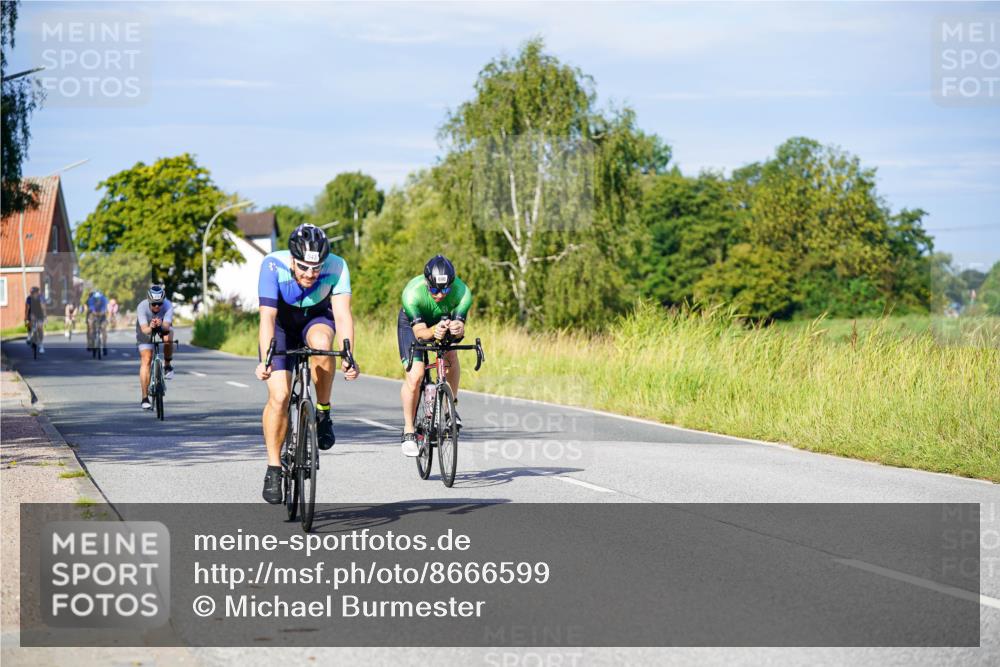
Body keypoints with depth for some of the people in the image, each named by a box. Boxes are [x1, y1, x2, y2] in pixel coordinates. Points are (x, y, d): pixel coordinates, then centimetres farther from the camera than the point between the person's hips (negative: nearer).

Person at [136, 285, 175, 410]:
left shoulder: (168, 305, -33)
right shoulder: (142, 307, -35)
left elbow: (166, 326, -45)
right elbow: (144, 329, -44)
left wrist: (161, 325, -67)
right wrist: (150, 327, -66)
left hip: (163, 327, 1)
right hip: (146, 330, -1)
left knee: (168, 338, -34)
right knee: (146, 360, -15)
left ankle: (167, 365, -5)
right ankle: (145, 398, -14)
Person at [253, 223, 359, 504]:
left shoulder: (336, 267, -29)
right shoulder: (273, 266, -31)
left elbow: (342, 314, -36)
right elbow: (267, 317, -36)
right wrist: (266, 360, -50)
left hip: (316, 319, 0)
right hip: (282, 325, 0)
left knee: (321, 342, -37)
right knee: (279, 396, -15)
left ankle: (323, 412, -15)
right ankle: (273, 468, 0)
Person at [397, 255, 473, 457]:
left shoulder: (462, 292, -33)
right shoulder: (412, 292, -38)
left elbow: (460, 326, -33)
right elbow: (419, 331, -38)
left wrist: (457, 329, -58)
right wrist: (433, 331, -60)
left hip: (444, 320, 3)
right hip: (412, 323, -3)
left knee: (451, 356, -25)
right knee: (415, 376, -17)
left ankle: (451, 405, -3)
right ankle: (408, 431, -3)